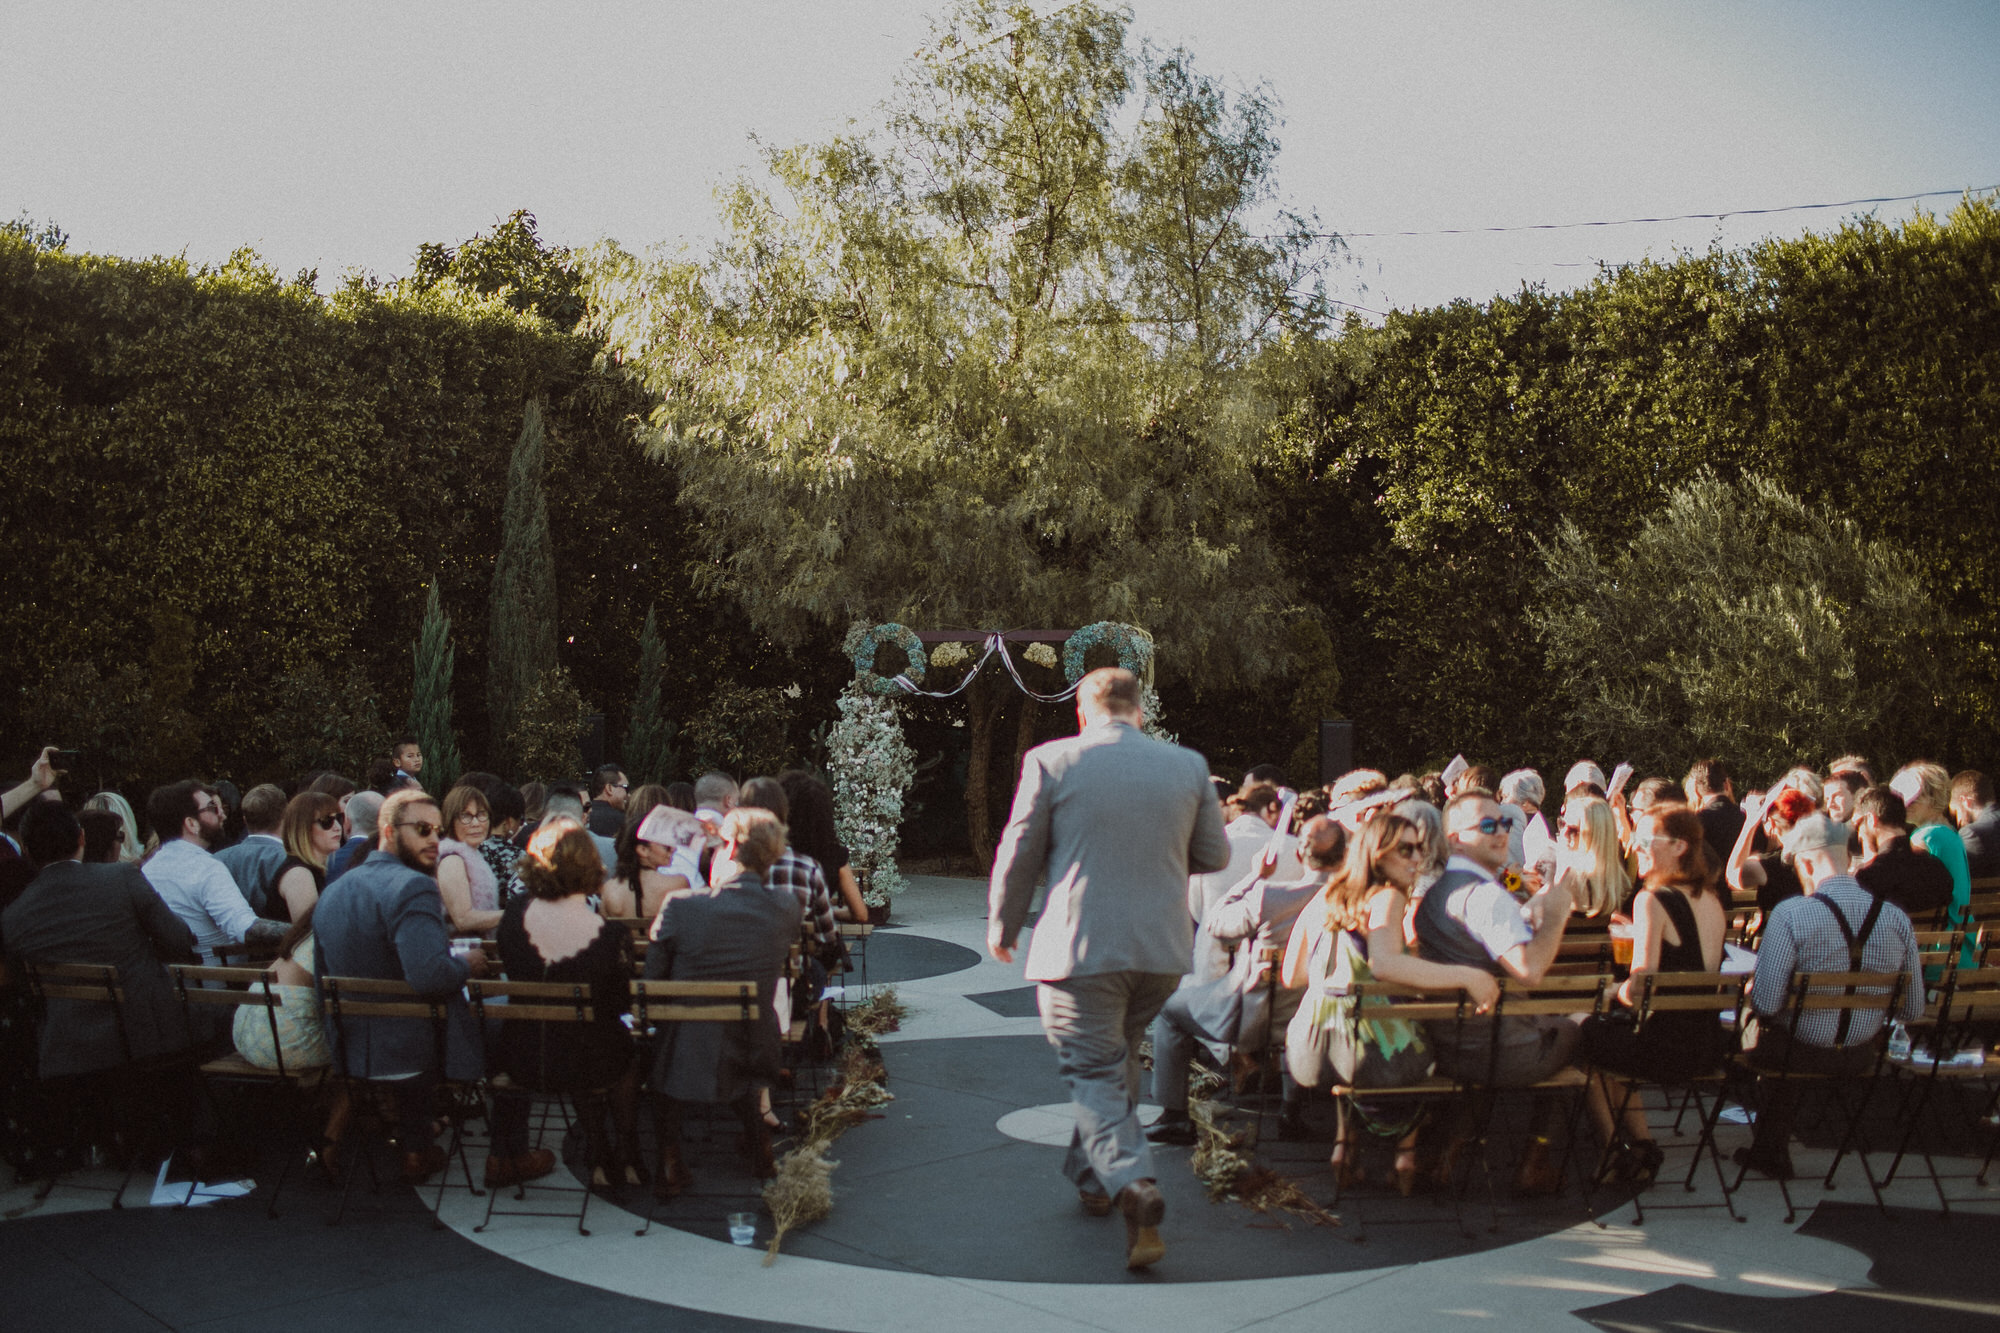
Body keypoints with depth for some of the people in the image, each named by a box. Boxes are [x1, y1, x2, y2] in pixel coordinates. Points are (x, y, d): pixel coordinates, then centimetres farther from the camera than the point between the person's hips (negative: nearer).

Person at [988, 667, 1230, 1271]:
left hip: (1078, 947, -4)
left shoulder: (1050, 762, -6)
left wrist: (1001, 927, 13)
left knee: (1094, 1072, 0)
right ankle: (1093, 1177, 35)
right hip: (1163, 948, 4)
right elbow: (1214, 856, 11)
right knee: (1118, 1059, 23)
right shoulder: (1189, 766, 3)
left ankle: (1133, 1182, -22)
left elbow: (1018, 855, -1)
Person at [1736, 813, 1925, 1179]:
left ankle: (1772, 1151, 40)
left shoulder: (1790, 915, -24)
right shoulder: (1896, 918, -9)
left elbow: (1765, 1004, -24)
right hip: (1862, 1057, 4)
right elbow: (1914, 1011, 0)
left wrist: (1750, 991, -1)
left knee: (1753, 1031, 28)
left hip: (1799, 1053, -4)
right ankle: (1769, 1150, 43)